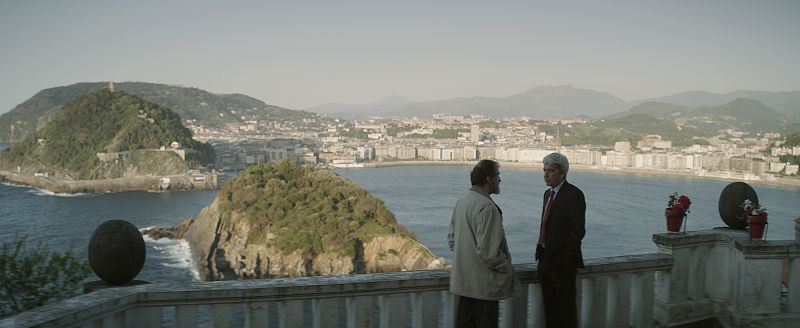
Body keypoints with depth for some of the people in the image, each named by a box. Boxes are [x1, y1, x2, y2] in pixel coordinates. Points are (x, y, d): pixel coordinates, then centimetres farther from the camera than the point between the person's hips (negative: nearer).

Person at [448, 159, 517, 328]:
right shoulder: (487, 207, -21)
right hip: (483, 285, -8)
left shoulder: (462, 201, 6)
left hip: (461, 281, 8)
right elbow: (488, 252, -23)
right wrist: (507, 268, -8)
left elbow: (451, 239, 14)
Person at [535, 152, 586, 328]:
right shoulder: (548, 193, 14)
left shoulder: (574, 195, -12)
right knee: (550, 307, 15)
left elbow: (578, 230, -17)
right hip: (545, 259, 8)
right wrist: (540, 247, 5)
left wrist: (564, 258, -18)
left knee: (566, 307, 1)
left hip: (563, 262, -8)